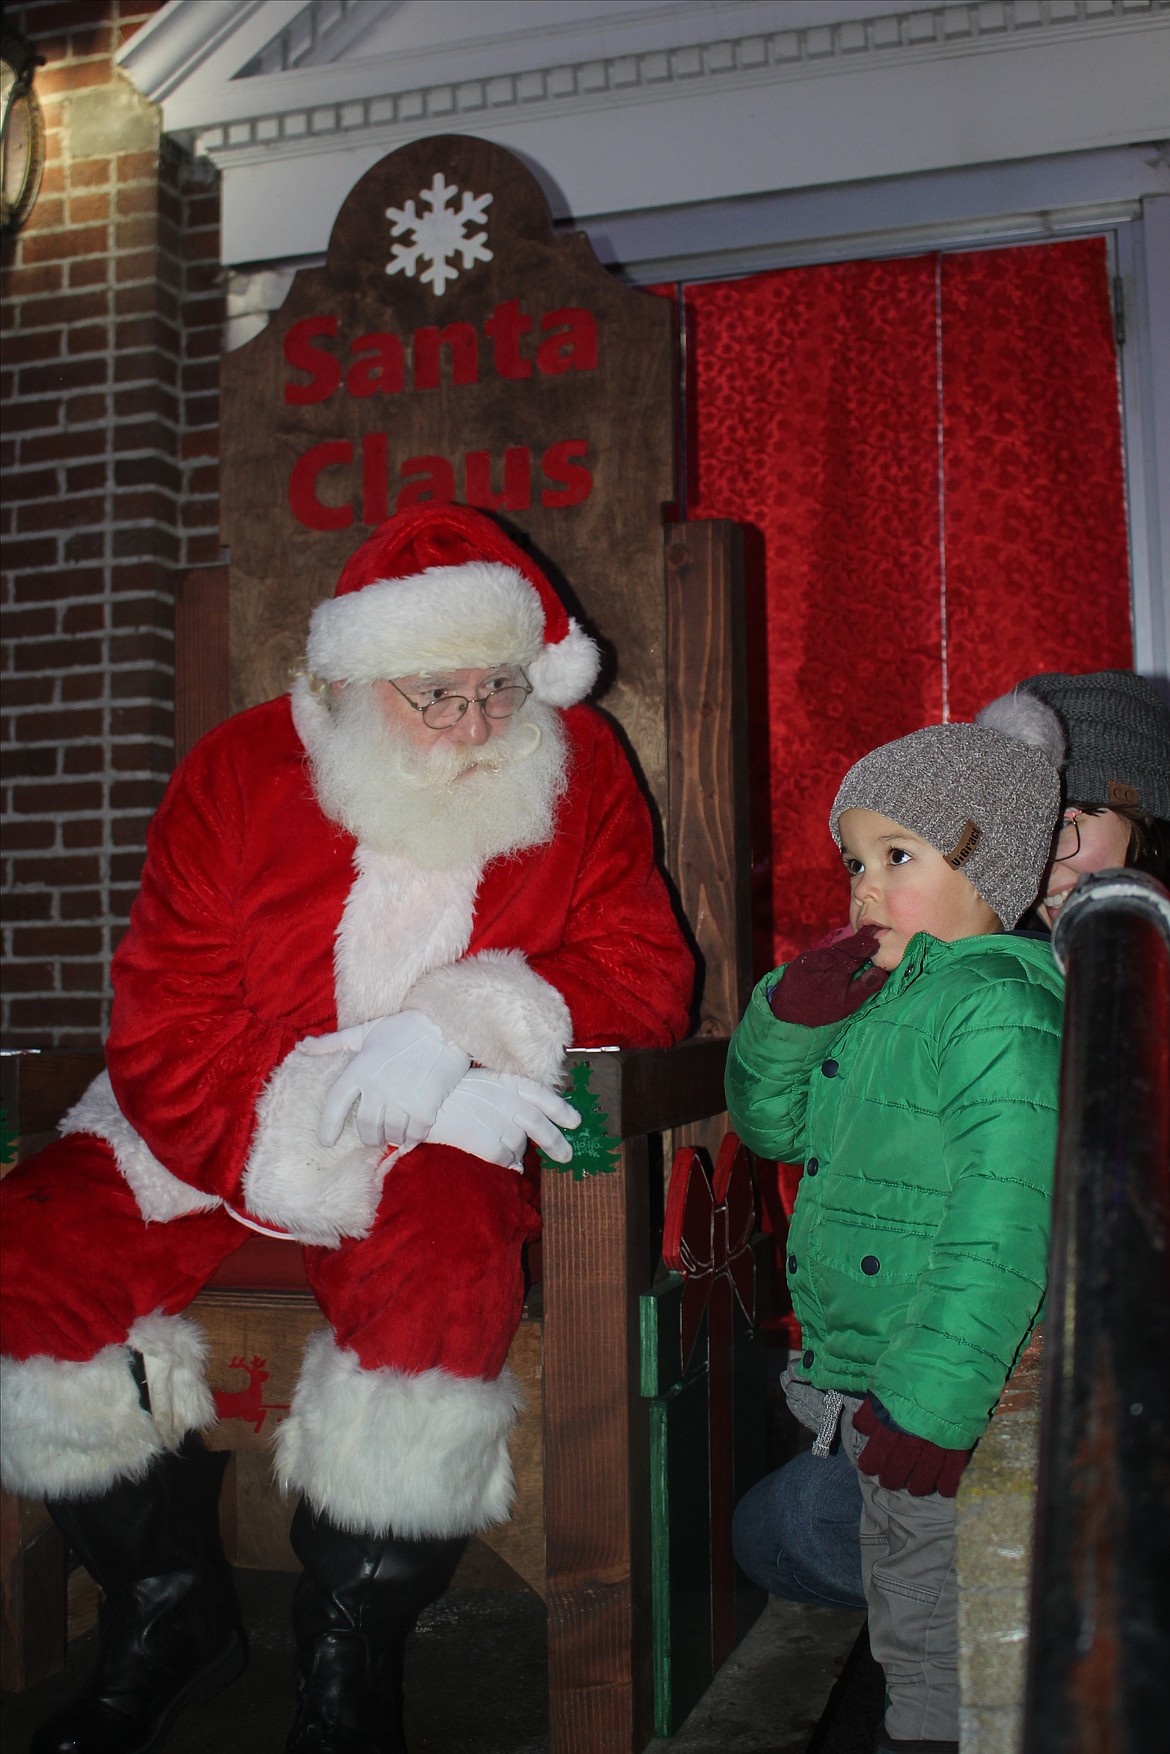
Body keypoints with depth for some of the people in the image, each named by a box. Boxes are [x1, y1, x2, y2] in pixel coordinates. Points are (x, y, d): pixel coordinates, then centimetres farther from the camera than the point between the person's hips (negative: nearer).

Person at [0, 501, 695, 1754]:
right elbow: (164, 1040, -12)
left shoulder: (578, 769, -3)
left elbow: (645, 972, -7)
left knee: (444, 1260, -34)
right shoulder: (236, 776, -7)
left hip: (448, 1140, -1)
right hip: (218, 1134, 2)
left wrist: (458, 1025, -25)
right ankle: (170, 1613, 6)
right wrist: (351, 1112, -26)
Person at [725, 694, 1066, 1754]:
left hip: (938, 1394, -10)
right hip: (861, 1383, 10)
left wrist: (931, 1400, -25)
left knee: (931, 1658, 3)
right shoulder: (881, 997, 9)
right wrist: (793, 1014, -3)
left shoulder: (999, 1009, -19)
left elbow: (1000, 1225, -25)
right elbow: (772, 1125, 16)